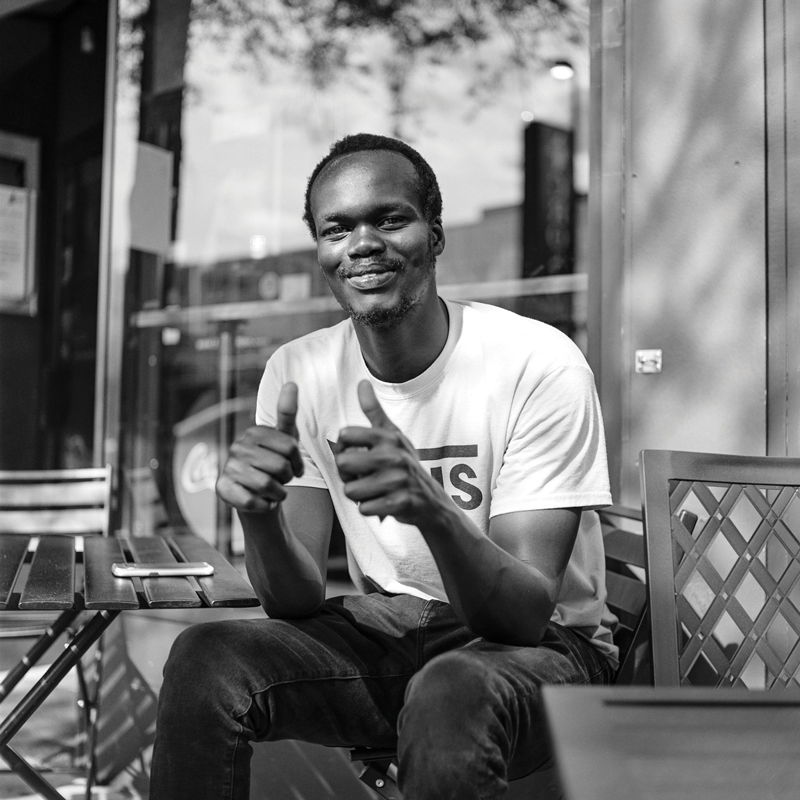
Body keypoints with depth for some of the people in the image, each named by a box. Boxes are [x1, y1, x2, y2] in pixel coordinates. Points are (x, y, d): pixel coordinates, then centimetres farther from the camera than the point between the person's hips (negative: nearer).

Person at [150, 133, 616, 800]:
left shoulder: (540, 364, -17)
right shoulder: (299, 372, -2)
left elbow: (527, 613, -21)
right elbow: (297, 602, -7)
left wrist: (431, 506, -41)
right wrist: (259, 513, -29)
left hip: (537, 646, -4)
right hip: (379, 636, 4)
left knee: (449, 693, -37)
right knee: (205, 659, -20)